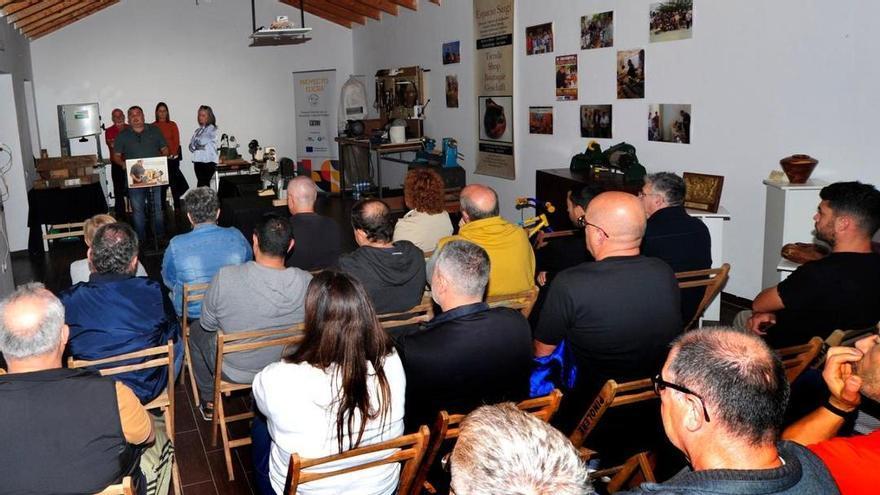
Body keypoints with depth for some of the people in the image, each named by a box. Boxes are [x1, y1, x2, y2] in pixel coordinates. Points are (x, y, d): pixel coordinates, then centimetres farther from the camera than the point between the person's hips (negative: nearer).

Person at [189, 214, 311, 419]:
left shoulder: (226, 277, -30)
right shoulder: (307, 281, -24)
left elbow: (208, 324, -12)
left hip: (234, 370, -3)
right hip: (285, 369, 3)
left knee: (196, 329, 29)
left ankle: (209, 403, 43)